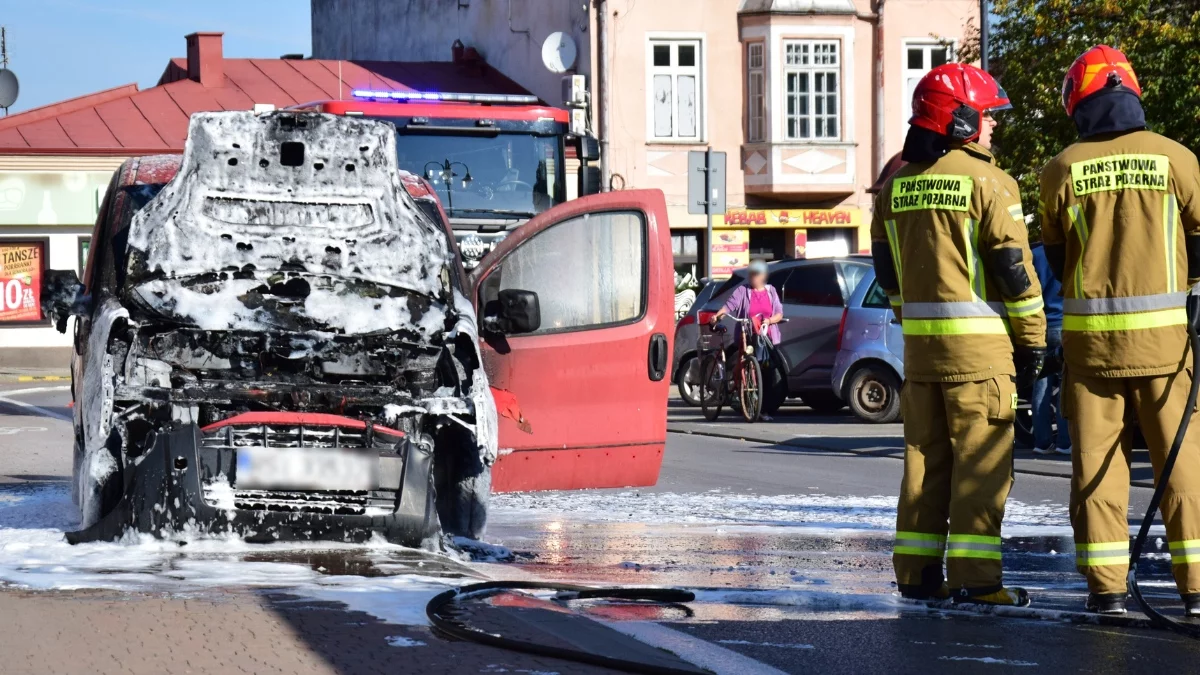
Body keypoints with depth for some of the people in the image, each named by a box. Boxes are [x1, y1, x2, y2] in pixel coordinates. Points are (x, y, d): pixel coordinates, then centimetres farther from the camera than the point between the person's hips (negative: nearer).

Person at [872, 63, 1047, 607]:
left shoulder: (896, 184, 11)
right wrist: (1033, 339, -2)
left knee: (925, 455, 11)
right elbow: (1014, 266, -9)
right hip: (978, 340, -6)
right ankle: (974, 576, -5)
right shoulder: (987, 181, -9)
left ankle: (917, 573, 12)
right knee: (980, 457, -3)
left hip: (920, 338, 6)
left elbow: (887, 270, 16)